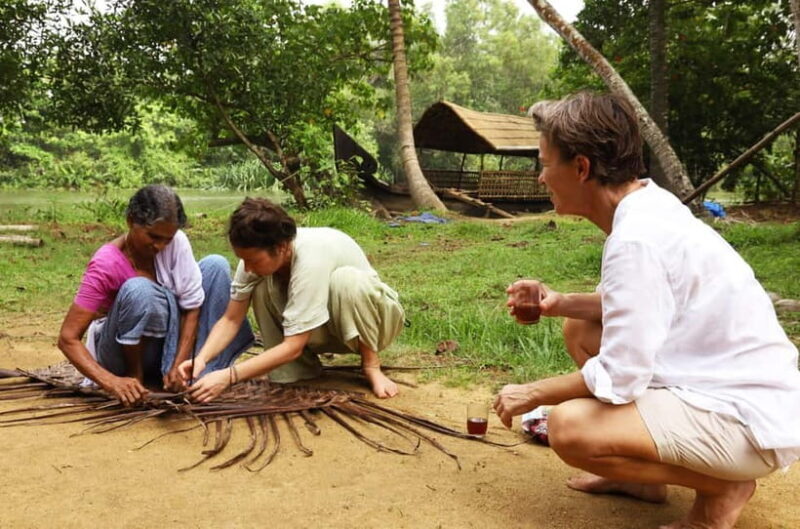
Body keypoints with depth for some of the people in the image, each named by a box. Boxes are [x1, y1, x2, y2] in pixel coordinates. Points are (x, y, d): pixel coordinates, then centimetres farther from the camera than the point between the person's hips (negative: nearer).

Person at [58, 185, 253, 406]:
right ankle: (135, 374, -11)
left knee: (216, 265, -11)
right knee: (138, 289, -35)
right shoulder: (106, 264, -26)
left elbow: (192, 305, -12)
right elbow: (68, 338, -28)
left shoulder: (176, 242, -15)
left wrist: (178, 364, -22)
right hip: (124, 353, -5)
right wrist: (112, 382, -43)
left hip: (165, 341, 5)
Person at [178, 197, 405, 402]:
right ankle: (302, 368, -7)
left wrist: (228, 376, -41)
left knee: (346, 280, -38)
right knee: (262, 288, -21)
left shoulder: (311, 259, -37)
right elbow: (231, 319, -13)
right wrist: (201, 358, -31)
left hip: (369, 315, -5)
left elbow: (293, 347, -36)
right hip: (320, 329, 5)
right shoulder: (257, 255, -19)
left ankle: (371, 364, -17)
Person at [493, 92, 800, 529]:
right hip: (724, 384, 10)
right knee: (579, 330, 12)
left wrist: (533, 393, -9)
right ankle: (643, 477, 17)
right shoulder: (649, 206, 3)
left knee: (568, 426, -25)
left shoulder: (636, 238, -26)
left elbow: (618, 378, -25)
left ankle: (723, 489, -1)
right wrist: (561, 303, 3)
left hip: (748, 419, -10)